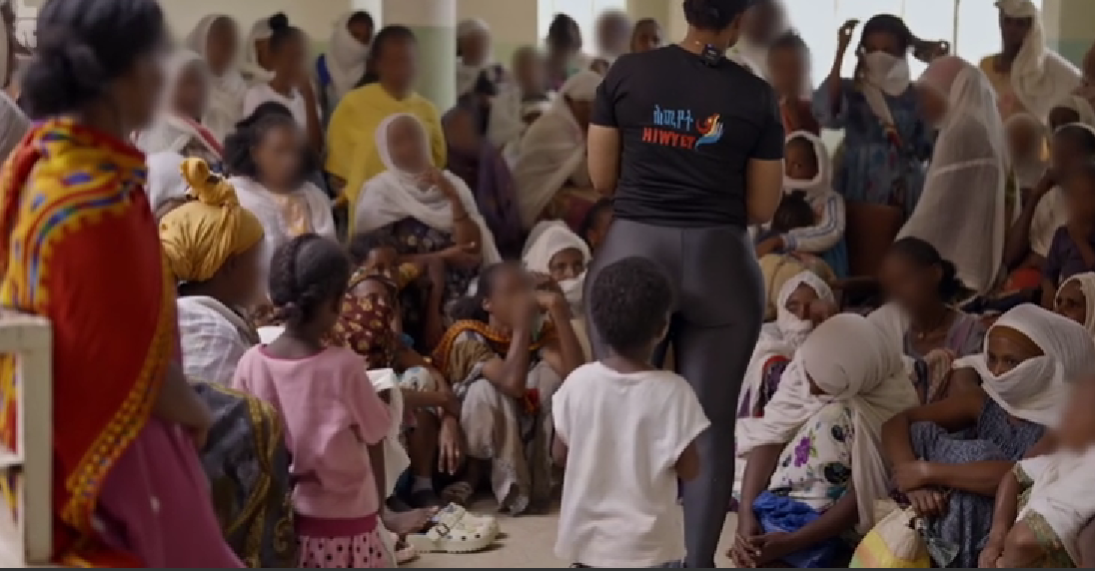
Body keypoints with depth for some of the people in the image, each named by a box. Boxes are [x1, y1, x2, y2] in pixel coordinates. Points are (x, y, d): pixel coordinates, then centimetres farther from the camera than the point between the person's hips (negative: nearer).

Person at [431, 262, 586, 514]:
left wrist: (559, 313, -33)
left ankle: (536, 476, -15)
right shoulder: (468, 337, -22)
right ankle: (474, 474, -16)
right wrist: (521, 323, -38)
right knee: (486, 388, -33)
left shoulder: (540, 330, -9)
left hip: (525, 435, 4)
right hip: (475, 445, -4)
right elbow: (513, 385, -39)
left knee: (550, 371, -20)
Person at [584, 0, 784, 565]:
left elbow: (601, 178, 6)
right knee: (711, 424, 6)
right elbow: (762, 207, 4)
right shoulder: (756, 95, -1)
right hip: (719, 262, -1)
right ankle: (699, 560, 8)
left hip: (632, 253, 1)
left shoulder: (627, 72, 0)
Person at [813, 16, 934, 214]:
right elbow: (826, 114, -20)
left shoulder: (916, 95, 7)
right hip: (857, 195, -1)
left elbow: (926, 148, 3)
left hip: (904, 198, 1)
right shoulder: (849, 90, 3)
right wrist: (841, 52, -23)